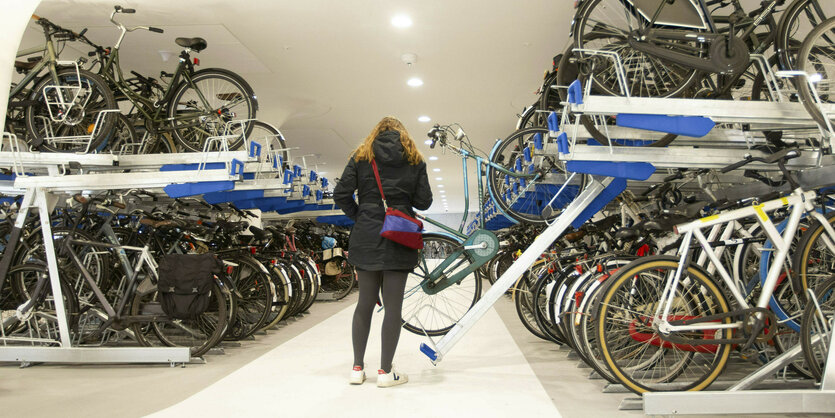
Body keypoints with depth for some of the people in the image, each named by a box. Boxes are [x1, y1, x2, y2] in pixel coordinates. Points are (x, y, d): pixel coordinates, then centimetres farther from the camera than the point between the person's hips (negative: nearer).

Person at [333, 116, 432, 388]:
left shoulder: (361, 156, 7)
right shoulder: (414, 160, 6)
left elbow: (341, 195, -2)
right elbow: (424, 202, 2)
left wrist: (358, 216, 11)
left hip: (366, 238, 2)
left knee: (365, 302, 10)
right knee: (393, 305, 3)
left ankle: (357, 368, 18)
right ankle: (385, 371, 8)